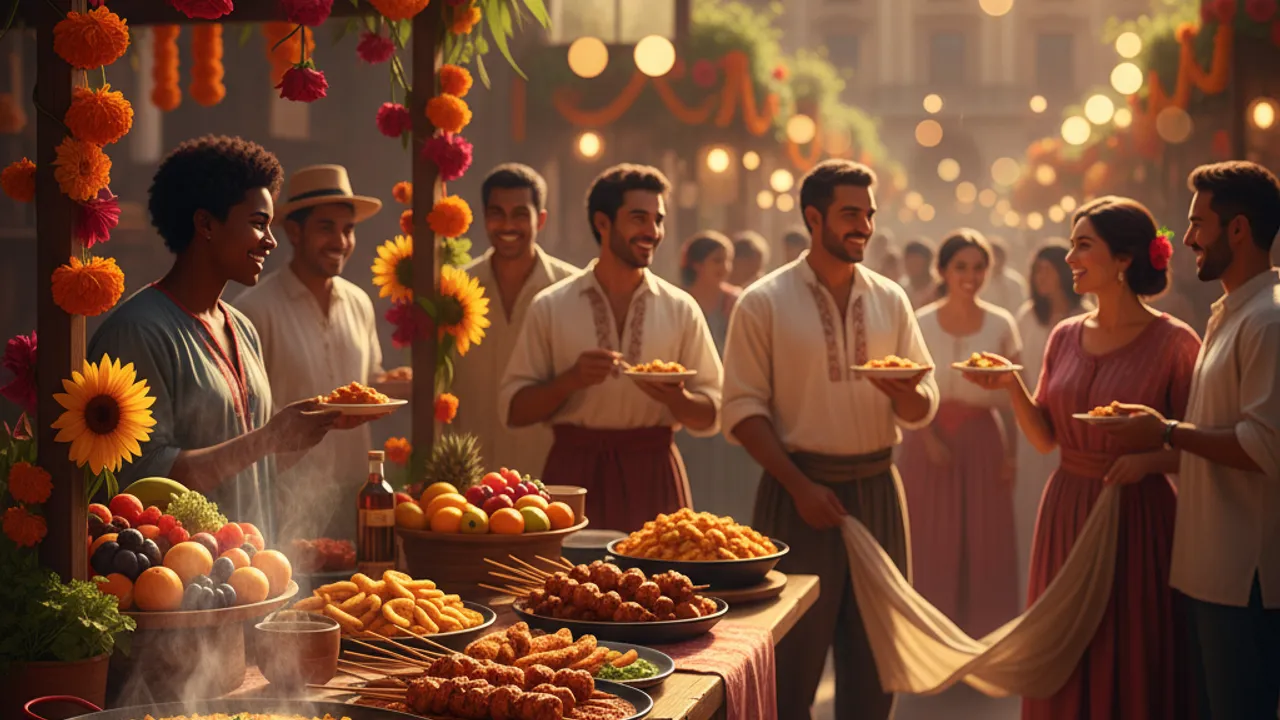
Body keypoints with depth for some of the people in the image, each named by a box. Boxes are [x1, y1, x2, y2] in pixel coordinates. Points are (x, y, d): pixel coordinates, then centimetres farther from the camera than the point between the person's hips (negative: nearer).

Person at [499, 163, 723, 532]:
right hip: (575, 472, -1)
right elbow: (513, 409, 1)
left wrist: (676, 398, -15)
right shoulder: (551, 307, 2)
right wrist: (571, 380, -15)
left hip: (653, 477, 1)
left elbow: (710, 416, 6)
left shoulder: (681, 309, 6)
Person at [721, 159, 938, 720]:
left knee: (875, 662, 9)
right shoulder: (763, 303, -3)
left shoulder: (890, 300, 9)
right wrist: (800, 486, -15)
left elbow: (922, 410, 9)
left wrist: (903, 392, -15)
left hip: (877, 488, 4)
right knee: (792, 667, 1)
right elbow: (743, 408, -7)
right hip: (799, 487, -4)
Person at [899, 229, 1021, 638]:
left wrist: (1012, 451, -4)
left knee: (983, 541, 3)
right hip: (929, 439, 0)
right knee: (930, 543, 3)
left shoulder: (1001, 325, 0)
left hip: (982, 439, 1)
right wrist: (930, 439, -13)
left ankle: (981, 633, 15)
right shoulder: (921, 324, -2)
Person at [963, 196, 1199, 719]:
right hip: (1066, 513, 5)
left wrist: (1149, 460, -24)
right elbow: (1045, 437, 9)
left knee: (1133, 670, 4)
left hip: (1137, 518, -5)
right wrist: (1012, 386, -6)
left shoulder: (1173, 342, -9)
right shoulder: (1066, 337, 7)